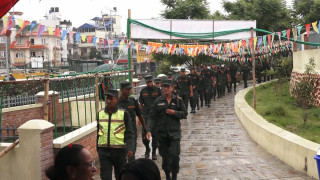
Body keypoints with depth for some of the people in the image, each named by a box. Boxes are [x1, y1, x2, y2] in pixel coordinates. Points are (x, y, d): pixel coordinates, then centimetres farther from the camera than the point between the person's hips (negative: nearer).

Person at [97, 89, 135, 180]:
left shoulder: (123, 114, -4)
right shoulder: (100, 114, 7)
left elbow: (129, 134, -6)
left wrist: (130, 149, -17)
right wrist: (98, 149, 18)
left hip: (119, 151, -2)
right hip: (104, 151, 2)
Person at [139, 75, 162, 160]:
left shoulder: (157, 90, 0)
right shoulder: (143, 91, 6)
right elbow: (141, 104, 11)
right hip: (146, 115, 1)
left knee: (155, 134, 4)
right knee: (144, 134, -5)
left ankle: (154, 151, 20)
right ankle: (147, 149, 20)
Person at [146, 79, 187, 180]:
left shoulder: (178, 100, 2)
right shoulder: (158, 102, 2)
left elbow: (184, 114, 4)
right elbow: (153, 118, 1)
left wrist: (174, 112, -12)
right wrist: (149, 130, -10)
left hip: (175, 133, -1)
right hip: (162, 133, 2)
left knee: (175, 155, -10)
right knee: (165, 156, 10)